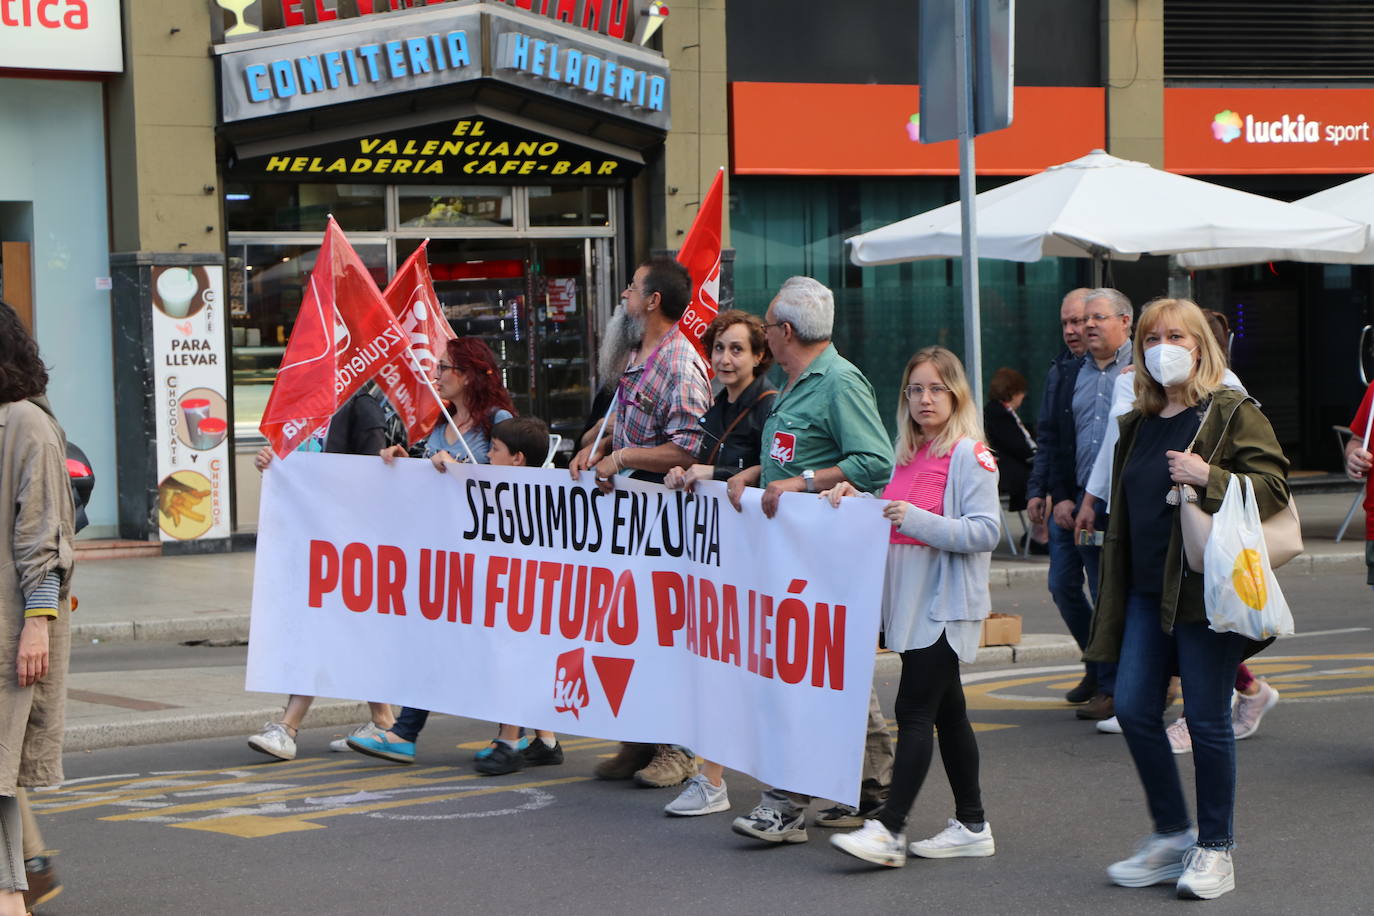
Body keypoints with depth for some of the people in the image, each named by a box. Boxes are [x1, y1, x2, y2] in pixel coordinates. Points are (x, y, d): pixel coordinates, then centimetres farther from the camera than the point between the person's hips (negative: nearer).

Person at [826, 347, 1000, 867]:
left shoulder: (969, 454, -9)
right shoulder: (910, 454, 15)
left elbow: (986, 531, -17)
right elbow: (891, 520, 22)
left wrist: (917, 520, -23)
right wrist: (856, 499, 4)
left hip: (946, 604, -8)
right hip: (911, 602, 8)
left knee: (914, 709, -13)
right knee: (946, 711, 12)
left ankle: (888, 830, -16)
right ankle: (971, 826, 19)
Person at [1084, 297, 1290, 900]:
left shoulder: (1233, 414, -4)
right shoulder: (1138, 425, 16)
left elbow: (1273, 487, -11)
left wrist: (1207, 478, -23)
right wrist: (1113, 593, 20)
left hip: (1206, 588, -6)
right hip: (1146, 590, 6)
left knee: (1207, 720, -2)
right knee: (1134, 709, 1)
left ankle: (1214, 849, 10)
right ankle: (1171, 834, 17)